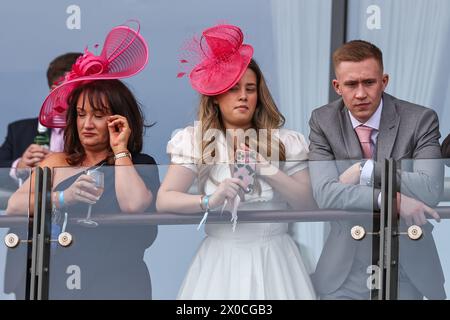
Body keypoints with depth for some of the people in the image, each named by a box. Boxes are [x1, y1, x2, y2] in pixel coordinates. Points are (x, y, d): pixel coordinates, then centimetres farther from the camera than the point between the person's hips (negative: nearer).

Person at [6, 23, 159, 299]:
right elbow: (14, 207, -1)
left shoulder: (140, 165, 4)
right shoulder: (57, 163, 11)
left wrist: (120, 150, -4)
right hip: (59, 281, 2)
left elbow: (133, 205, -17)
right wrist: (63, 199, -15)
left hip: (115, 285, -2)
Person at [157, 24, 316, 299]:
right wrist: (209, 201, -25)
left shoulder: (284, 142, 3)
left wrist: (268, 169, -12)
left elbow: (308, 202, -2)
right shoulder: (197, 142, 0)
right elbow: (164, 200, -9)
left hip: (274, 259, 1)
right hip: (222, 260, -1)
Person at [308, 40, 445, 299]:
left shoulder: (421, 120, -8)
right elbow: (325, 193, -16)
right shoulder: (323, 122, -4)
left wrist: (366, 171, -22)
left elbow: (430, 190, -21)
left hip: (406, 269, -1)